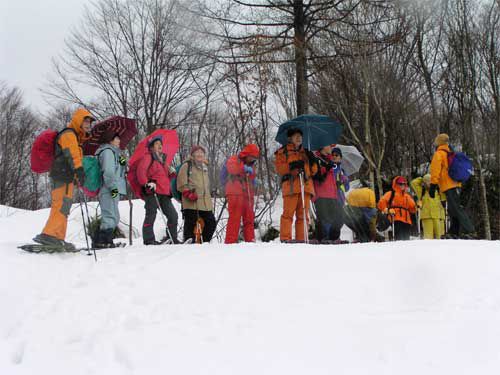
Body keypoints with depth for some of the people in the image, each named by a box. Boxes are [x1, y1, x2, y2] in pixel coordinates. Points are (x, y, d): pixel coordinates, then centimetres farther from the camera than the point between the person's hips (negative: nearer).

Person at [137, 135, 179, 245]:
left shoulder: (162, 159, 26)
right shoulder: (148, 157, 3)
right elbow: (141, 171, -10)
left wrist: (171, 172, 11)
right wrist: (146, 183, -18)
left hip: (164, 193, 7)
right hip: (152, 192, -7)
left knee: (173, 215, 2)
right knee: (151, 216, -6)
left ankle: (172, 239, 8)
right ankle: (149, 240, -3)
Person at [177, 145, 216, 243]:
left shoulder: (204, 167, 23)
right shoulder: (187, 165, 1)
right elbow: (181, 183, -5)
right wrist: (188, 193, -15)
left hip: (205, 202, 7)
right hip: (191, 202, -7)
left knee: (211, 222, 7)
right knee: (191, 223, -6)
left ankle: (205, 242, 20)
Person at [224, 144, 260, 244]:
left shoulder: (250, 165, 25)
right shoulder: (234, 159, 3)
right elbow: (231, 167, -20)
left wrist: (253, 180, 16)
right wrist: (244, 168, -30)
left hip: (248, 194, 7)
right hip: (235, 194, -7)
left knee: (249, 218, 7)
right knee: (235, 217, -12)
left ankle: (250, 240, 13)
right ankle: (230, 241, -11)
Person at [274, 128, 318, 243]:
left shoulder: (305, 152, 27)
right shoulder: (282, 151, 13)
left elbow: (313, 171, 24)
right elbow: (279, 168, -1)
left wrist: (312, 161, 5)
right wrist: (291, 165, -15)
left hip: (306, 186, 5)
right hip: (290, 185, -5)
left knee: (303, 215, 2)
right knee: (288, 213, -12)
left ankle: (301, 239, 3)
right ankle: (285, 239, -13)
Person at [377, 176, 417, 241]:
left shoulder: (407, 196, 24)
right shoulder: (390, 194, 9)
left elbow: (413, 210, 21)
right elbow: (381, 204, 0)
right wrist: (387, 210, -12)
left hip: (407, 221, 6)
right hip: (396, 220, -6)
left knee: (406, 240, 2)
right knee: (399, 238, -21)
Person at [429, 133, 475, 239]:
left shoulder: (439, 154, -4)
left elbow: (435, 170, -14)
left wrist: (433, 185, -15)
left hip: (448, 186, -9)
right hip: (456, 185, 9)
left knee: (456, 208, -15)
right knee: (452, 209, 14)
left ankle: (468, 231, -23)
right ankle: (454, 232, 16)